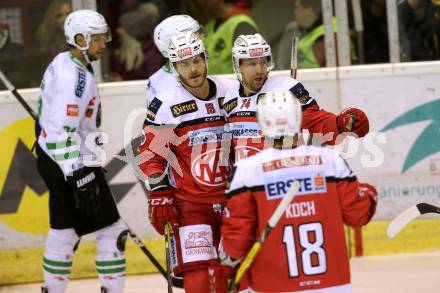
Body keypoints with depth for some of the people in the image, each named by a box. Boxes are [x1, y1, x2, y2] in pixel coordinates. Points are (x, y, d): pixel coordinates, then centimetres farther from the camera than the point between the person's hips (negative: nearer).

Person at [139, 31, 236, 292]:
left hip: (230, 195, 4)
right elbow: (151, 155, -6)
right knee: (197, 267, -13)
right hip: (189, 200, -4)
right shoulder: (165, 105, -9)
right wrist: (159, 198, -10)